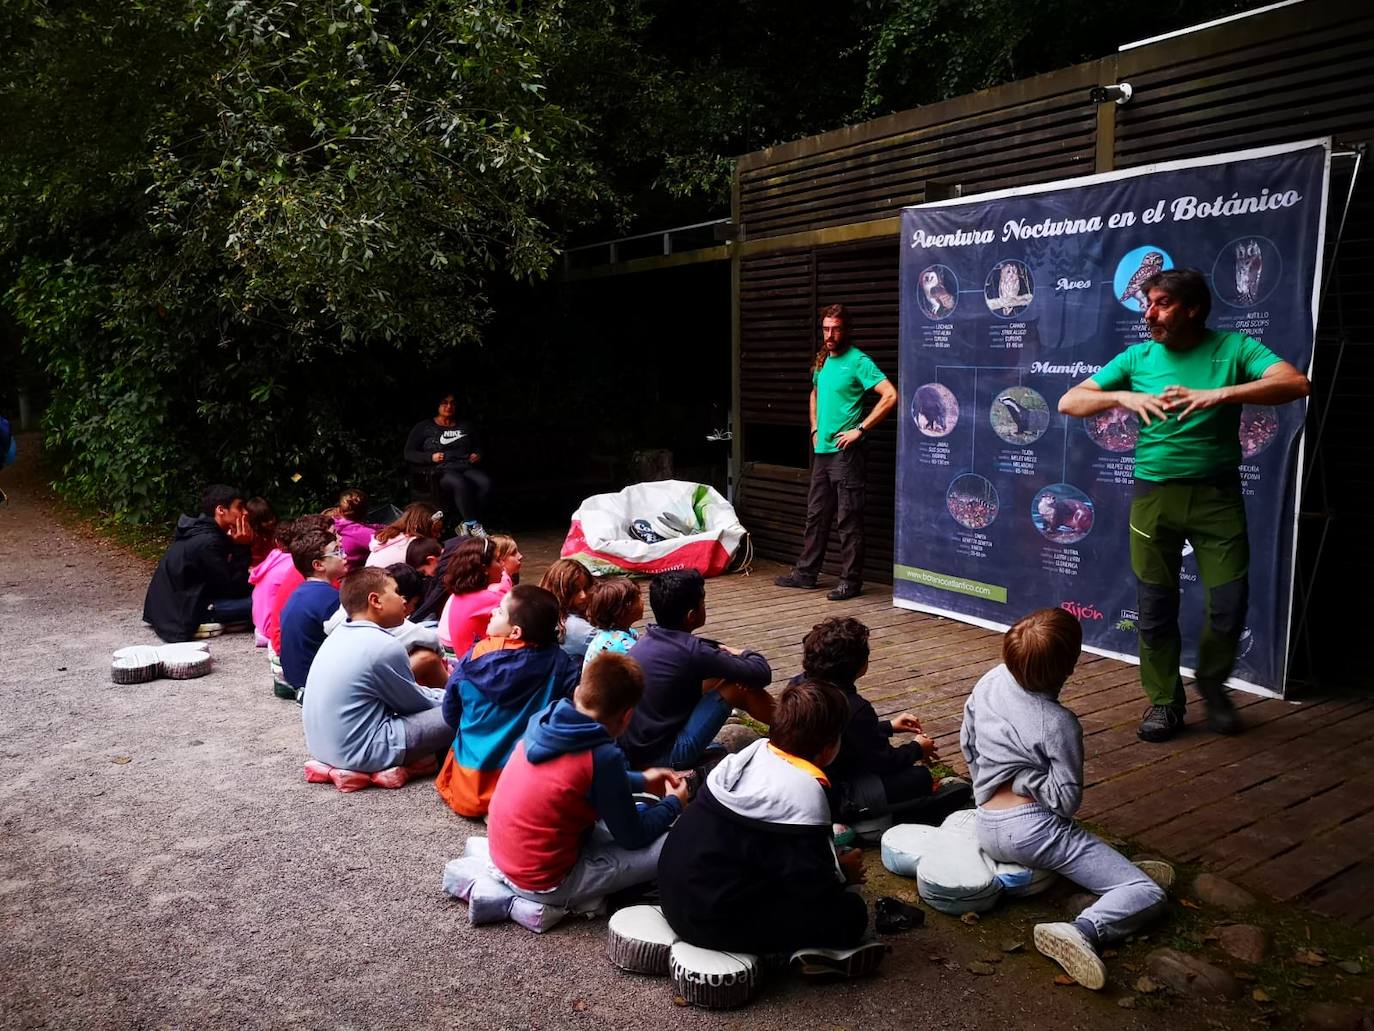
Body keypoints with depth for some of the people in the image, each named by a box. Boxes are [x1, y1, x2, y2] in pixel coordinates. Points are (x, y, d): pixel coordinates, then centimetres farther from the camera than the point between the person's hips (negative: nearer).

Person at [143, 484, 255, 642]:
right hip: (181, 613, -10)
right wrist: (242, 547, -16)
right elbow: (233, 589, -18)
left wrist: (238, 546, -1)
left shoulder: (199, 529, 8)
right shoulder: (208, 542, -21)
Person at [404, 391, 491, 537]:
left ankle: (466, 525, -30)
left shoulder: (466, 426, 29)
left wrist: (478, 455, 12)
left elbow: (478, 447, 37)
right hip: (441, 471, -4)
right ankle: (473, 527, -38)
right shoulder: (424, 427, 16)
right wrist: (431, 457, -8)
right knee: (460, 483, -41)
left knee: (485, 482, -33)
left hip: (466, 468, 4)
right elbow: (409, 453, 9)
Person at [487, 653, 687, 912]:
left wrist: (641, 781, 22)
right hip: (543, 882, -8)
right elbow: (633, 838, -11)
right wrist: (673, 804, 7)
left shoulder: (543, 722, -2)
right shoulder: (603, 756, -24)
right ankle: (568, 899, 3)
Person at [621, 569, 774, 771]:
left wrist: (724, 652, 3)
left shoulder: (648, 640, 2)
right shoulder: (691, 651, -21)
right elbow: (762, 674, -14)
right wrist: (747, 655, 8)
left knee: (718, 675, 15)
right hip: (663, 759, -8)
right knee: (740, 684, -5)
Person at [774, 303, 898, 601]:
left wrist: (860, 429, -18)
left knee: (849, 519, -2)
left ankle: (851, 581, 5)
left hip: (846, 452, -8)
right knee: (816, 515, 15)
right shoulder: (823, 360, 13)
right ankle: (806, 573, 24)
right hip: (822, 451, 8)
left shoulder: (858, 361, -11)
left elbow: (890, 396, -20)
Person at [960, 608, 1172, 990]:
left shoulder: (990, 682, 2)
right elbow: (1067, 800, -16)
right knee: (1148, 894, -9)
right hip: (1031, 829, -8)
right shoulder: (1059, 724, -16)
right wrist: (1025, 778, -5)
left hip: (986, 829, 8)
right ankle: (1083, 931, -32)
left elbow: (967, 744, 15)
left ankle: (1114, 871, 18)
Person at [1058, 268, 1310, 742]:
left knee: (1230, 604, -1)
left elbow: (1294, 383, -15)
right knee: (1156, 607, 5)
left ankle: (1212, 683, 28)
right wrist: (1123, 397, -15)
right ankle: (1164, 702, 23)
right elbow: (1069, 402, 3)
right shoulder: (1137, 357, 5)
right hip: (1154, 493, 1)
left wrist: (1218, 394, -28)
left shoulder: (1233, 348, 0)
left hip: (1217, 493, -1)